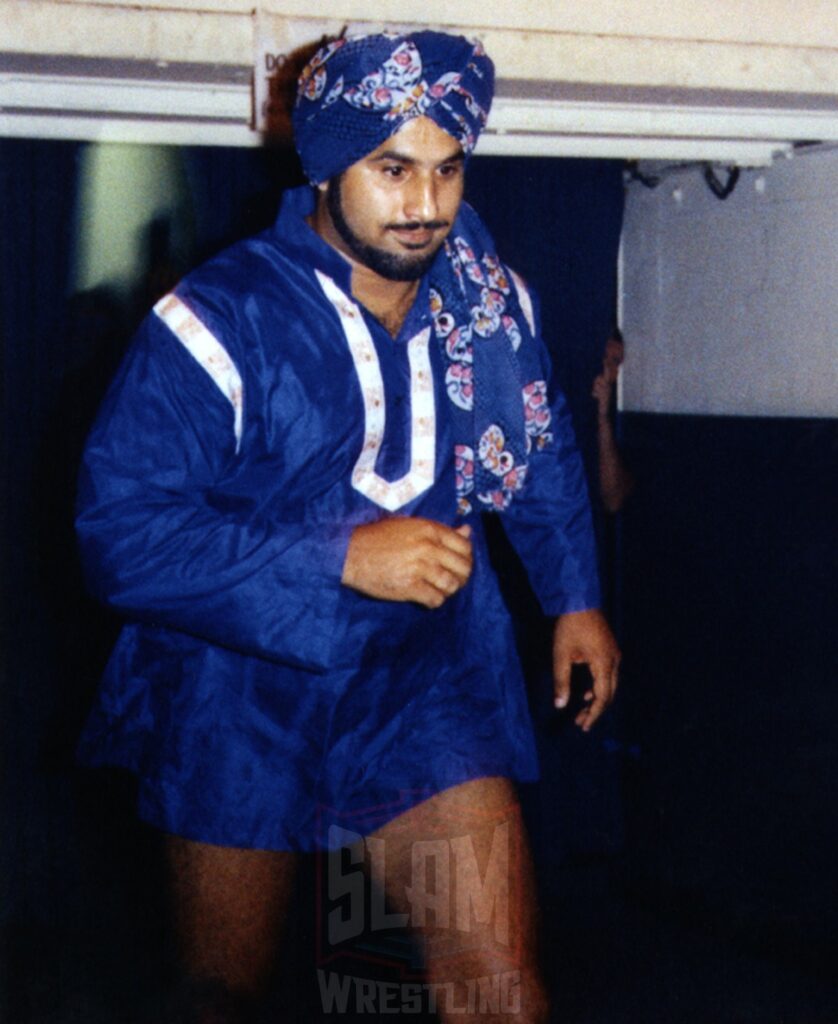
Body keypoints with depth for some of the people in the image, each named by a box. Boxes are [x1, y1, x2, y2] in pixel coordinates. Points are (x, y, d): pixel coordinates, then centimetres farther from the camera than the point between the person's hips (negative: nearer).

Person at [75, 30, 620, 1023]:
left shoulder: (492, 298, -5)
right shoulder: (217, 324, -21)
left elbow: (541, 449, 15)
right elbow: (121, 532, -28)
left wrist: (575, 596, 14)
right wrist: (341, 558, -31)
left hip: (428, 687, 3)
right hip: (242, 700, -2)